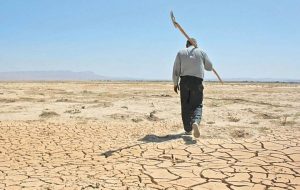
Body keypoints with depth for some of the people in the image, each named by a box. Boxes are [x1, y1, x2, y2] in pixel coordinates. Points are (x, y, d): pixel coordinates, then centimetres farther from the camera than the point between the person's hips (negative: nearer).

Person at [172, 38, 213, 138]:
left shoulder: (181, 53, 9)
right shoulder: (201, 52, 9)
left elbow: (176, 70, 4)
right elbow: (209, 67, 17)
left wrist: (175, 83, 11)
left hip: (184, 80, 1)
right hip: (197, 81, -1)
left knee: (185, 106, 9)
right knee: (197, 105, 2)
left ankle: (188, 129, 12)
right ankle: (195, 122, -27)